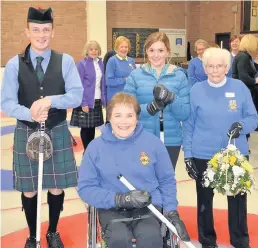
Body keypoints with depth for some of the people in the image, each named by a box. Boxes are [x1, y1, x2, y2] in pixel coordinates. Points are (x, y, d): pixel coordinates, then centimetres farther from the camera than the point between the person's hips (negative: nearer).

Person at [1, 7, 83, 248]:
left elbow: (76, 96, -8)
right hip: (26, 133, 0)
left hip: (58, 133, 1)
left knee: (57, 188, 10)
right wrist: (30, 114, -25)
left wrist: (50, 100, -24)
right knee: (29, 190, 10)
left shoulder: (65, 61, -2)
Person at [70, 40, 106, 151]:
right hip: (86, 101, -5)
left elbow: (103, 83, 12)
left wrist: (104, 99, 7)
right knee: (85, 127, 5)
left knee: (92, 127, 14)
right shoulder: (82, 64, -10)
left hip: (97, 101, 5)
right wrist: (83, 103, -17)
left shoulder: (100, 63, 8)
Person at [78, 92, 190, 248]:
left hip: (147, 207, 0)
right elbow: (85, 188, -2)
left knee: (150, 235, -31)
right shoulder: (96, 147, -3)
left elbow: (167, 181, 9)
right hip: (112, 208, 0)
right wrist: (120, 199, -15)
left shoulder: (153, 143, -1)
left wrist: (171, 212, -4)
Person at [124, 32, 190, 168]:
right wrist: (149, 108, -23)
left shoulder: (179, 76, 1)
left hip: (171, 141, 1)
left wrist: (171, 98, -22)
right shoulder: (135, 75, 0)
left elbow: (185, 114, -3)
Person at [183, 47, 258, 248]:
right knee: (205, 200, 11)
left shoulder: (239, 87, -2)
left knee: (237, 199, 8)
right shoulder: (196, 90, -3)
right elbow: (188, 125, 1)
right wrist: (187, 154, -3)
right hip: (203, 156, 0)